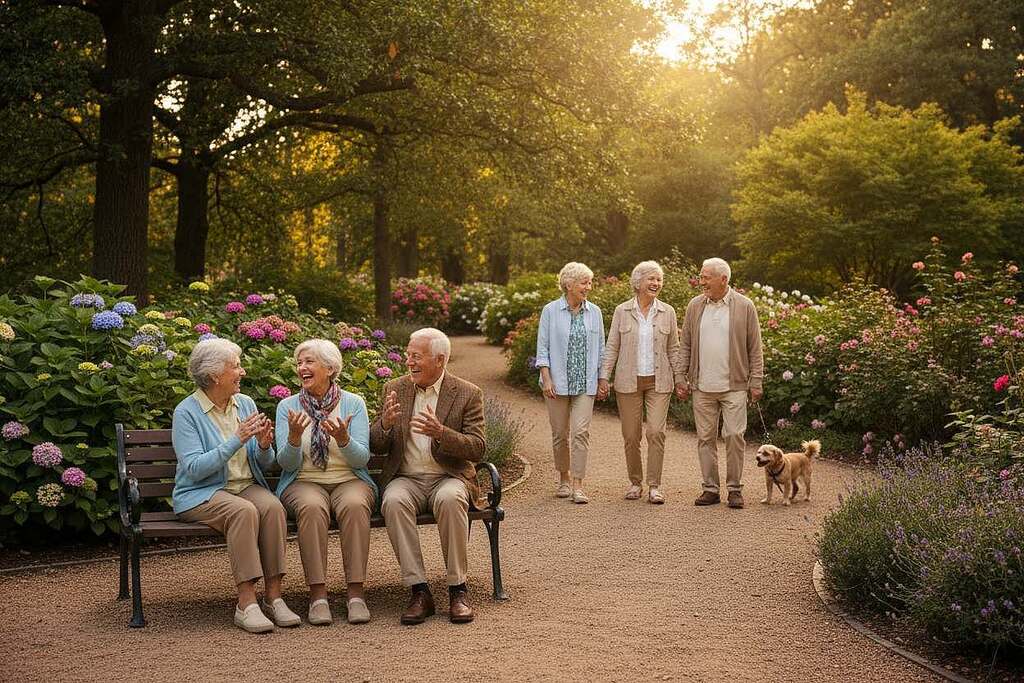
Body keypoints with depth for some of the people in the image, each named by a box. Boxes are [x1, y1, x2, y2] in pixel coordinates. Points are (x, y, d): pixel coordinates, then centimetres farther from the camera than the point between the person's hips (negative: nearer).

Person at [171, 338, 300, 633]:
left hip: (247, 486, 5)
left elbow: (263, 464, 14)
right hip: (201, 494, -5)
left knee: (272, 506, -29)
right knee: (243, 511, -35)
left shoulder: (245, 404, 11)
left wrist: (264, 446, -10)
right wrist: (237, 440, -22)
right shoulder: (187, 412, -6)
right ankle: (246, 603, -34)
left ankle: (274, 596, -28)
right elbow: (194, 468, -18)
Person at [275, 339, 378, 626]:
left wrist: (343, 439, -24)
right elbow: (287, 463, -3)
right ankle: (318, 594, -31)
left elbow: (362, 459, -4)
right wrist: (294, 437, -24)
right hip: (304, 482, 0)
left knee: (354, 505, -34)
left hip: (349, 481, 0)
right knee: (312, 508, -35)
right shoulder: (288, 406, 5)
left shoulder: (354, 403, 4)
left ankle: (356, 593, -31)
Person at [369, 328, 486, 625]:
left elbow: (478, 449, -8)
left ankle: (458, 589, -26)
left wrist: (440, 432, -25)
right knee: (394, 501, -32)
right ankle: (419, 591, -28)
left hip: (449, 478, -2)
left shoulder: (468, 394, 1)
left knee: (450, 499, -36)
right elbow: (375, 446, 8)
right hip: (405, 479, 2)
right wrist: (385, 423, -15)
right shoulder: (395, 389, 9)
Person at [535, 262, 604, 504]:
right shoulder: (551, 311, -2)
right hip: (558, 382, -1)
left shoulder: (594, 312, 6)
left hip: (585, 383, 1)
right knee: (560, 433, 7)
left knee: (581, 431, -9)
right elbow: (543, 347, -2)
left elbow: (600, 346, 12)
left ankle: (578, 485, -8)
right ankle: (564, 478, 24)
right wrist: (546, 378, -10)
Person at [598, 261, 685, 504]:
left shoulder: (667, 312, 5)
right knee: (631, 435, 3)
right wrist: (603, 377, -2)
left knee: (656, 432, -9)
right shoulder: (622, 311, 2)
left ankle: (654, 486, -3)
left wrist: (679, 378, 7)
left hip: (659, 381, 0)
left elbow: (673, 349, 10)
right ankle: (635, 483, 18)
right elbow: (611, 347, 4)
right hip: (628, 381, 0)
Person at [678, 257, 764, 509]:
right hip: (702, 387, 3)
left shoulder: (745, 307, -1)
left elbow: (755, 348, 2)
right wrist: (682, 379, 5)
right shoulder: (695, 306, 7)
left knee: (734, 436, -4)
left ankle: (735, 488, 7)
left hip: (734, 386, -3)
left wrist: (756, 382, -2)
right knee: (705, 438, 5)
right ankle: (710, 488, 13)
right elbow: (685, 345, 10)